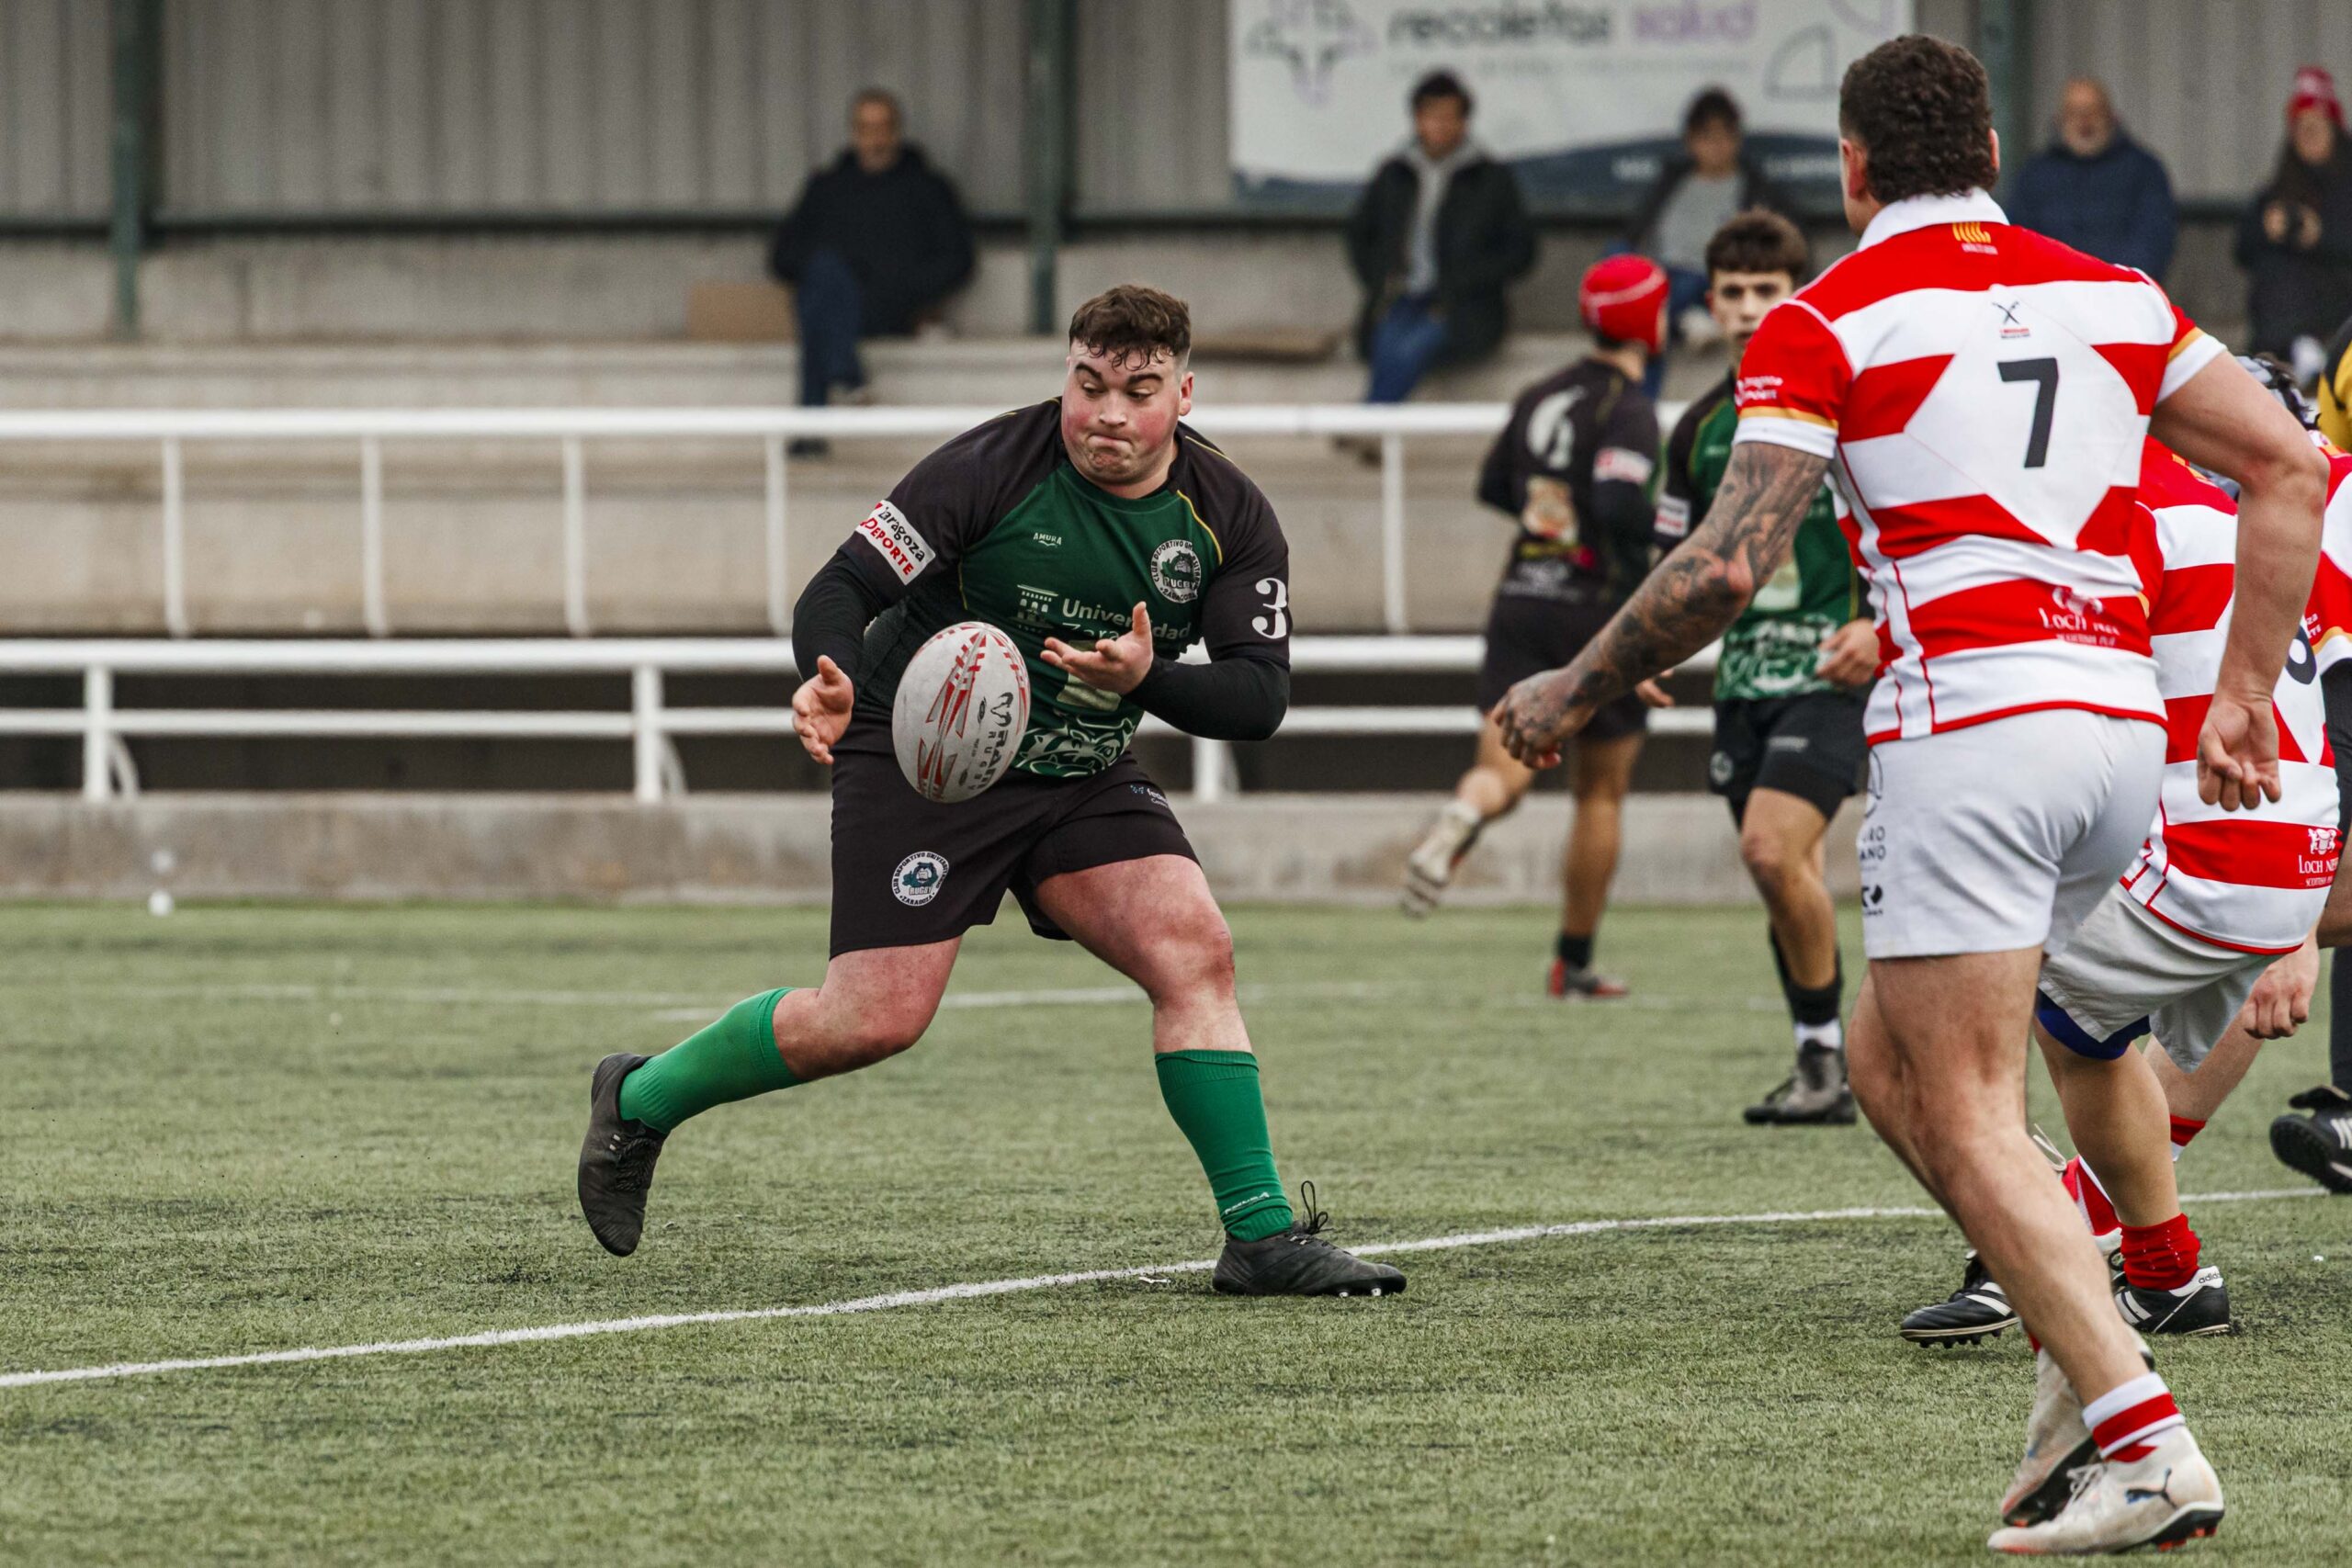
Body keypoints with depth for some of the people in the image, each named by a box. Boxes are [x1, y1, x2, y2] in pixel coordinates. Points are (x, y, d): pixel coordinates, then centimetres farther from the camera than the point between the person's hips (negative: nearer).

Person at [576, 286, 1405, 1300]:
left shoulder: (1230, 520, -5)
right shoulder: (992, 469, -18)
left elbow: (1260, 696, -8)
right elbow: (844, 586, -19)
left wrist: (1146, 677, -28)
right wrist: (832, 682, -41)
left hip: (1082, 777, 5)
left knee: (1196, 951, -16)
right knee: (875, 1020, -12)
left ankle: (1261, 1236, -13)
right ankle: (639, 1101, 12)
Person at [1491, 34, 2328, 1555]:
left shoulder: (1829, 320, -2)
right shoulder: (2113, 298, 15)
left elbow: (1728, 563, -10)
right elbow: (2288, 464, 9)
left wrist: (1572, 692, 3)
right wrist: (2246, 688, 13)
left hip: (1965, 719, -7)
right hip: (2120, 718, 7)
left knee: (1964, 1120, -4)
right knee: (1887, 1056, 21)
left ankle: (2147, 1445, -17)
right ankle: (2090, 1346, 7)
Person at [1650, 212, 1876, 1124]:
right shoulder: (1701, 429, 12)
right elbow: (1683, 562, 21)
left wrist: (1883, 625, -18)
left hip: (1832, 668, -6)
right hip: (1743, 673, 6)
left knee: (1774, 849, -21)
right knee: (1783, 876, 7)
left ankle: (1825, 1048, -8)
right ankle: (1826, 1078, 16)